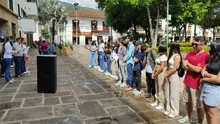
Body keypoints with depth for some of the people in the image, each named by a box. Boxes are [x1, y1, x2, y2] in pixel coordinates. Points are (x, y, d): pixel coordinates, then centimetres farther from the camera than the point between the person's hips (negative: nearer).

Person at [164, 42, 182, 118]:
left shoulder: (177, 56, -13)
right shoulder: (171, 55, 13)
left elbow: (174, 69, -16)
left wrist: (167, 75, -7)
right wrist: (166, 74, -1)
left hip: (174, 76, -8)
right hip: (169, 76, 9)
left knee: (173, 95, 1)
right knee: (167, 94, 12)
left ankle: (174, 112, 14)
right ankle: (168, 110, 25)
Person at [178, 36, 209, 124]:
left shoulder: (205, 55, -16)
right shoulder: (190, 53, 7)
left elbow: (198, 69, -22)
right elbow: (184, 66, 1)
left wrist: (188, 64, -8)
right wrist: (194, 68, -16)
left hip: (197, 84, -7)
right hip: (187, 81, 7)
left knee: (198, 106, 5)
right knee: (188, 101, 20)